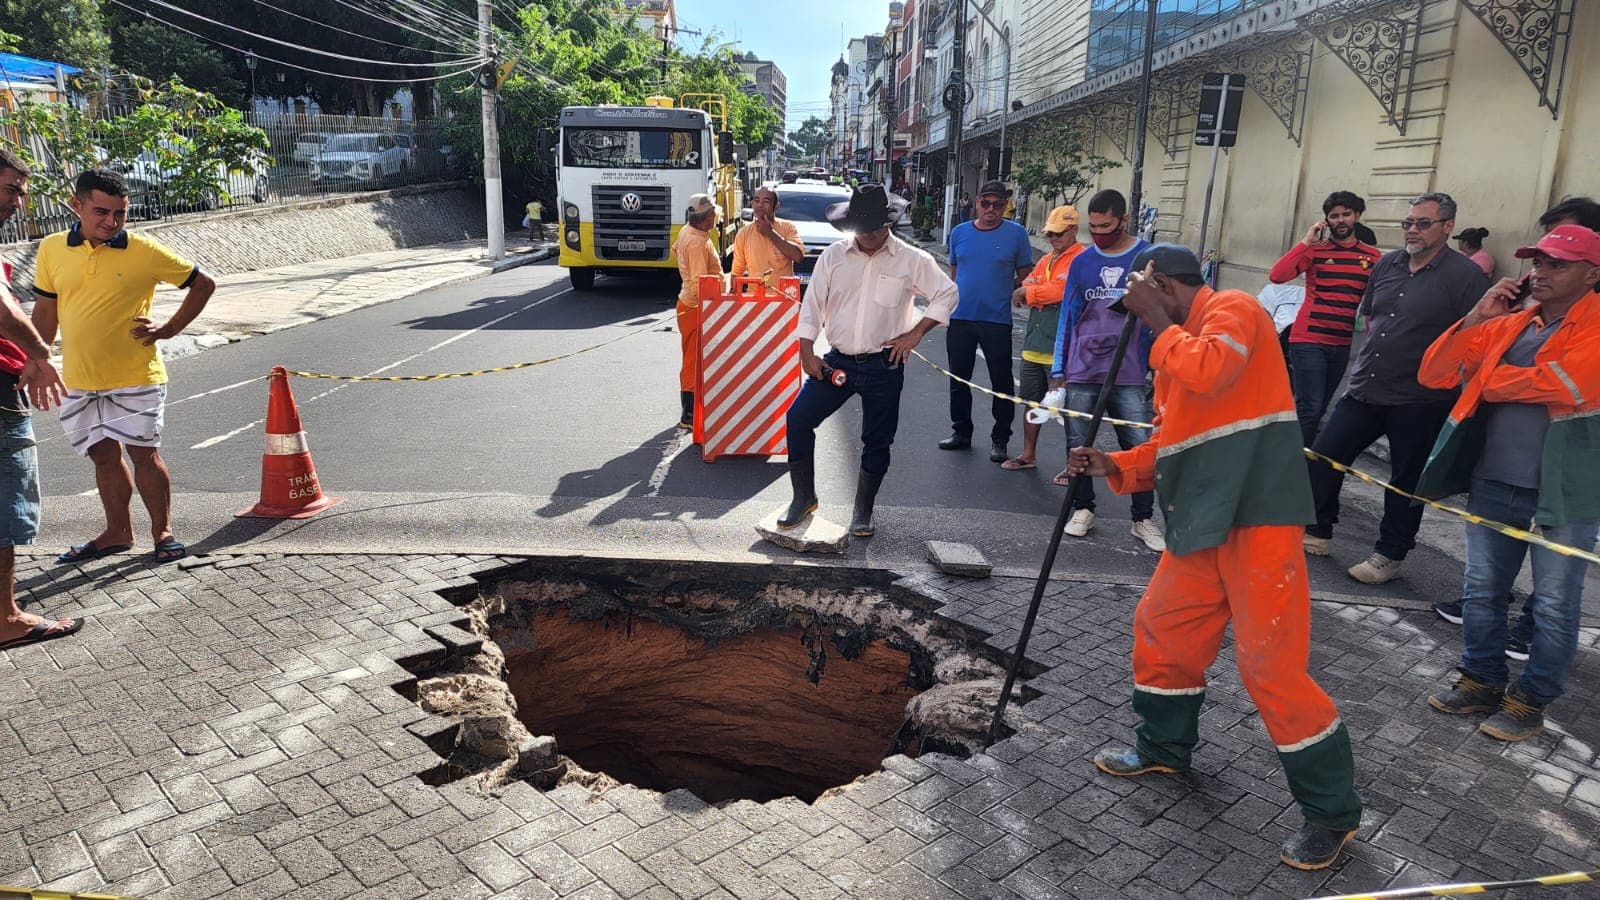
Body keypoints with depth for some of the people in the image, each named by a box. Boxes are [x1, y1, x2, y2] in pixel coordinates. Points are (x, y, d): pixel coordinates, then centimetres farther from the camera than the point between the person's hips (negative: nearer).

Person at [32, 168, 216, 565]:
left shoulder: (145, 251, -8)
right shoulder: (52, 249, 3)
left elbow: (203, 284, 1)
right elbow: (45, 311, 13)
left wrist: (169, 328, -4)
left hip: (135, 377, -4)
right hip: (78, 380, 4)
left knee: (144, 453, 1)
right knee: (104, 455, 13)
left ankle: (163, 531, 15)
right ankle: (117, 532, 26)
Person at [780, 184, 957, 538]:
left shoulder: (911, 260, -2)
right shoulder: (834, 256, 3)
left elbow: (947, 294, 5)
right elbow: (813, 304, 5)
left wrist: (915, 332, -4)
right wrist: (807, 351, -3)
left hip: (884, 366, -2)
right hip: (838, 360, 2)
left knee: (877, 440, 5)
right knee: (798, 419, -7)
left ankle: (863, 512, 23)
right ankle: (804, 498, 9)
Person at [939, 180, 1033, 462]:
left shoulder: (1016, 233, -2)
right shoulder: (959, 232, 7)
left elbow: (1025, 275, 5)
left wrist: (1003, 292, -4)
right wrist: (952, 302, 13)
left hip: (996, 320, -3)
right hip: (959, 318, 3)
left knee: (1002, 382, 2)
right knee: (958, 378, 12)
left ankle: (1000, 439, 13)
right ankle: (961, 432, 27)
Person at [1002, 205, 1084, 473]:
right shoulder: (1045, 260, 19)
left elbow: (1060, 290, -18)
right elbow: (1024, 288, 10)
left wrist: (1028, 293, -3)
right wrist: (1043, 294, -10)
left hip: (1060, 348, -8)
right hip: (1034, 343, 8)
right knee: (1031, 400, 16)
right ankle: (1028, 454, 30)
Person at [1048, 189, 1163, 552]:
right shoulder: (1082, 262, 9)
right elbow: (1068, 316, 12)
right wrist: (1058, 370, 8)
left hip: (1128, 376, -2)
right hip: (1081, 373, 3)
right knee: (1079, 445, 5)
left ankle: (1143, 519, 10)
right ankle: (1082, 509, 23)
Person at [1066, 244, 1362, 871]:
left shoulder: (1233, 308, -6)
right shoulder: (1179, 345, 20)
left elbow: (1207, 374, -27)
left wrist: (1161, 324, -11)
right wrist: (1115, 466, 6)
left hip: (1257, 517, -9)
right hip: (1203, 521, 9)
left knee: (1270, 665, -6)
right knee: (1161, 626, 16)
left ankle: (1332, 810, 11)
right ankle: (1164, 747, 37)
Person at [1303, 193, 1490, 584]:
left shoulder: (1465, 276, -9)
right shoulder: (1387, 265, 9)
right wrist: (1379, 355, 15)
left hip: (1419, 402, -6)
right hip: (1364, 390, 6)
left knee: (1406, 480, 7)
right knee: (1322, 457, 4)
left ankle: (1389, 555, 21)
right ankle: (1317, 534, 19)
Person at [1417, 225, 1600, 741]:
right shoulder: (1509, 322, 7)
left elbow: (1554, 384, -24)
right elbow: (1433, 373, 2)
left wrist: (1480, 378, -7)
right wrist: (1477, 317, -8)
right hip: (1493, 481, 5)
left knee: (1554, 606, 7)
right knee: (1482, 591, 14)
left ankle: (1530, 704, 21)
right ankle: (1482, 683, 30)